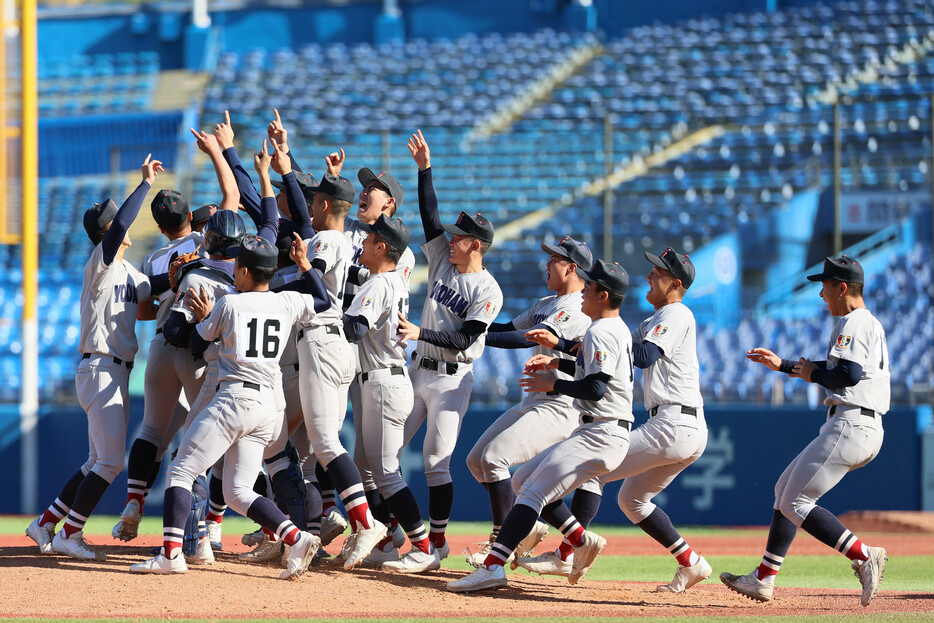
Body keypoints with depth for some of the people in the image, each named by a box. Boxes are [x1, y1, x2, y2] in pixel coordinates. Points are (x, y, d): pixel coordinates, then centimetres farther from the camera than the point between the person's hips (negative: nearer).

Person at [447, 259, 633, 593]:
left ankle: (492, 566, -29)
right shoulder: (618, 329, 18)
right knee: (523, 480, 15)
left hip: (601, 436, -11)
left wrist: (553, 384, -12)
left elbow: (595, 388, -25)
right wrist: (558, 363, 23)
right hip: (597, 433, 11)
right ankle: (582, 541, 15)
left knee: (532, 492, -18)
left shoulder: (601, 332, -15)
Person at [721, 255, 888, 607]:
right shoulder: (869, 323, 22)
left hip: (850, 427, -11)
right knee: (785, 488, 17)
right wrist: (782, 365, 34)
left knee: (795, 502, -10)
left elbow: (850, 374, -25)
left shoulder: (853, 323, -11)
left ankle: (864, 557, -17)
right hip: (865, 430, 11)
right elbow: (836, 371, 33)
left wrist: (813, 375, -6)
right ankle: (763, 580, 19)